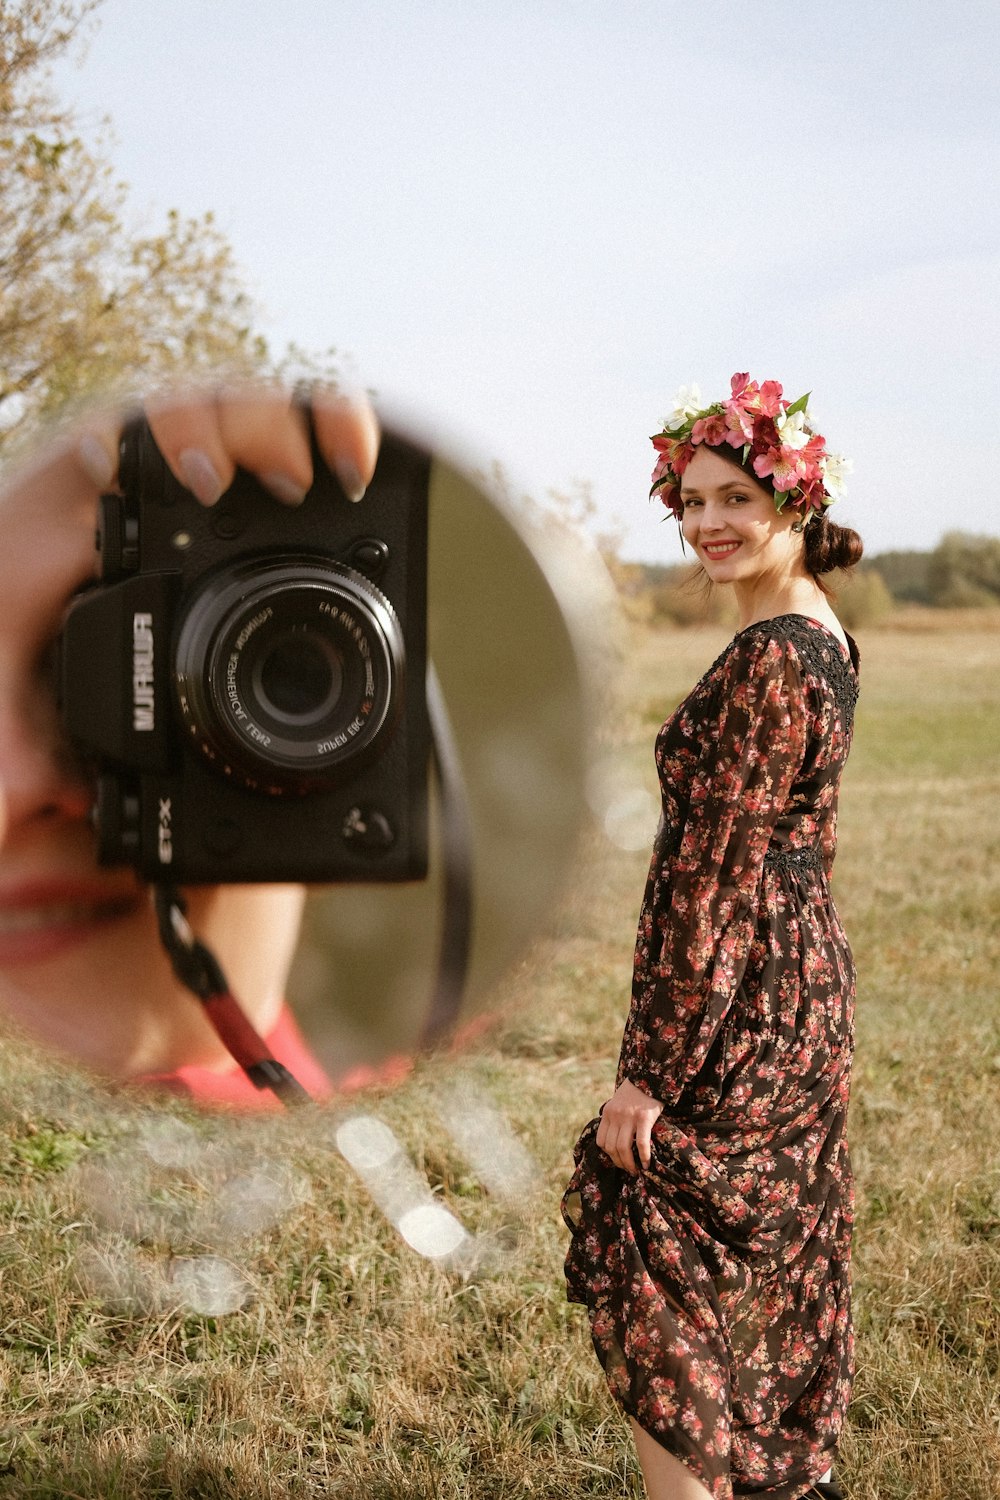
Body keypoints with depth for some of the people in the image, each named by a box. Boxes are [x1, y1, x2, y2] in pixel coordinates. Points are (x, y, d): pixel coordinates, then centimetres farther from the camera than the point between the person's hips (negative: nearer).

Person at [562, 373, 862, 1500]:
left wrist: (649, 1070, -19)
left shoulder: (768, 660, -20)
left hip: (738, 1004, -10)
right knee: (777, 1264, 20)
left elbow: (718, 875, -22)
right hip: (806, 986, 10)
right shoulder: (822, 638, 10)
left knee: (655, 1281, -2)